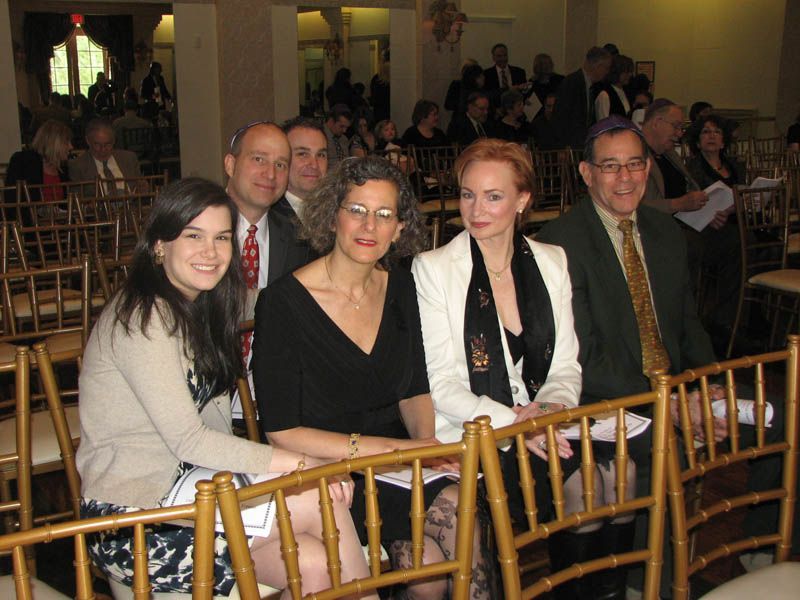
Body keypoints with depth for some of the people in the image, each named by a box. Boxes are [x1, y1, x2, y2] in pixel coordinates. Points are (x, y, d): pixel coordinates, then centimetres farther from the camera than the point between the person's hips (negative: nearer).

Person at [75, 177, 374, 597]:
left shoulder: (198, 311, 11)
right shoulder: (144, 318, -16)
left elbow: (215, 430, 5)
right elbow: (187, 440, -20)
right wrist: (301, 464, -18)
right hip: (133, 521, -7)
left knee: (313, 563, -13)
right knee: (321, 500, -16)